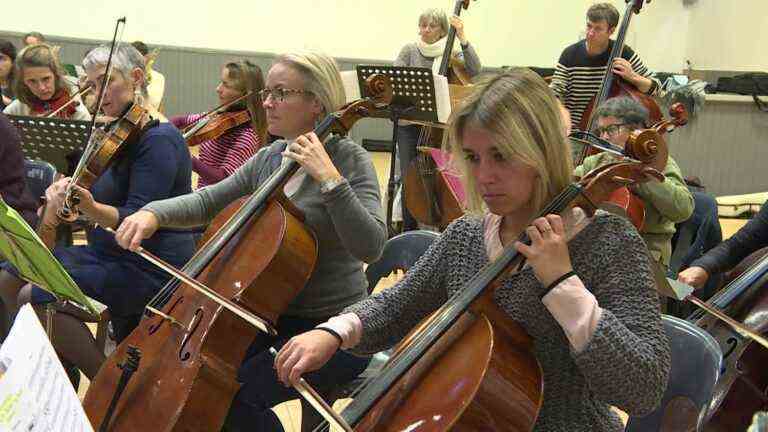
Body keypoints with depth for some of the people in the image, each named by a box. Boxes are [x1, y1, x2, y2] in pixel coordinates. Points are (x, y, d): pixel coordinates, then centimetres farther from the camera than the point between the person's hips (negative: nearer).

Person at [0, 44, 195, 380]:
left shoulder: (159, 139, -16)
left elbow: (136, 221, -23)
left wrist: (91, 208, -40)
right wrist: (65, 193, -6)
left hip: (151, 267, -10)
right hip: (107, 252, 10)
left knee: (35, 297, -21)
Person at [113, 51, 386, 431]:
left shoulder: (349, 159, -12)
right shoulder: (268, 158, 8)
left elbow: (370, 247, -24)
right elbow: (207, 201, 6)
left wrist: (330, 179, -30)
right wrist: (154, 212, -12)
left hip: (332, 327, -6)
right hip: (274, 314, 7)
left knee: (236, 394, -22)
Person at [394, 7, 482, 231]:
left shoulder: (452, 54, 6)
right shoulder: (410, 50, 6)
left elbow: (475, 71, -10)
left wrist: (463, 39, -16)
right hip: (410, 123, 0)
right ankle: (409, 230, 10)